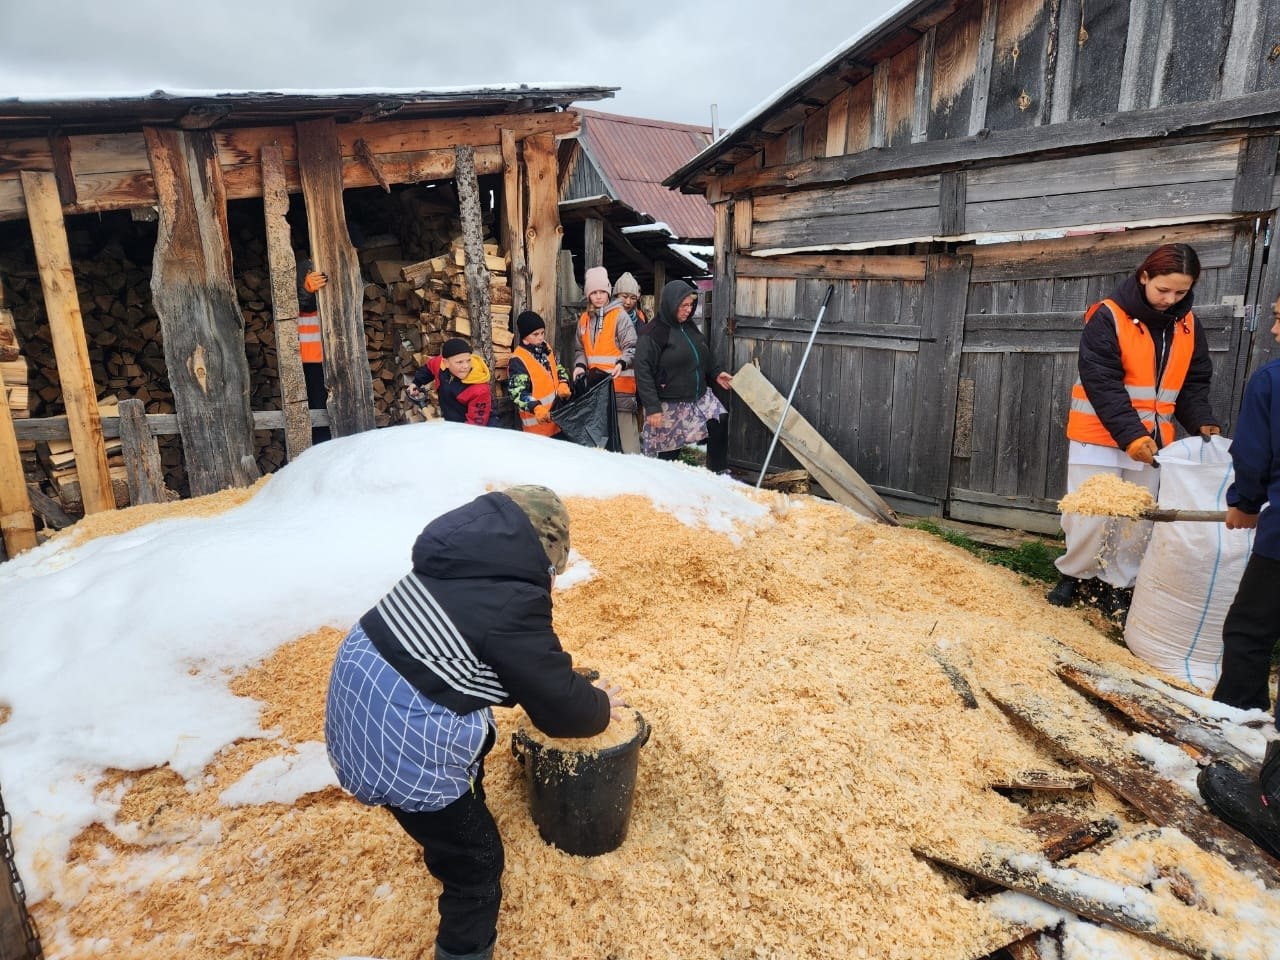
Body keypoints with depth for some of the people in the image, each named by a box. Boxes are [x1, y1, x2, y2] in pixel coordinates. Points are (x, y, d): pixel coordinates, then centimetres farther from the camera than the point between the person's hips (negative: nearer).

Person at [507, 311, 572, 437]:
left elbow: (558, 368, 21)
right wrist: (536, 408, -41)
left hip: (557, 413, 8)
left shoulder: (546, 347, 7)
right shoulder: (517, 360, -19)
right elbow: (517, 392, -26)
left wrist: (563, 384, 0)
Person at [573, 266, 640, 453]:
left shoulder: (619, 315, -3)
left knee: (624, 426, -11)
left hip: (619, 382, -6)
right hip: (594, 383, 6)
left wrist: (622, 363, -26)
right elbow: (580, 348, 22)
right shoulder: (584, 319, 15)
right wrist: (580, 365, 2)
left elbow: (631, 347, -8)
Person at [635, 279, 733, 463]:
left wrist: (716, 374, 8)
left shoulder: (690, 328, 10)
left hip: (699, 398, 7)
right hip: (669, 407, -7)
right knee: (669, 455, 1)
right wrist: (652, 407, -20)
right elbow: (643, 372, -16)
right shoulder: (653, 334, -13)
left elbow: (705, 358, 25)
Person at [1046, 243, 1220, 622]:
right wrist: (1129, 434, -24)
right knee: (1090, 514, -1)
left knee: (1139, 518, 7)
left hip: (1152, 440, 5)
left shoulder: (1188, 325, 7)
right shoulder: (1107, 318, -11)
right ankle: (1073, 576, 20)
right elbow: (1102, 384, -18)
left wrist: (1201, 421, -6)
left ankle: (1117, 586, 21)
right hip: (1100, 436, -5)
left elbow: (1193, 383, 13)